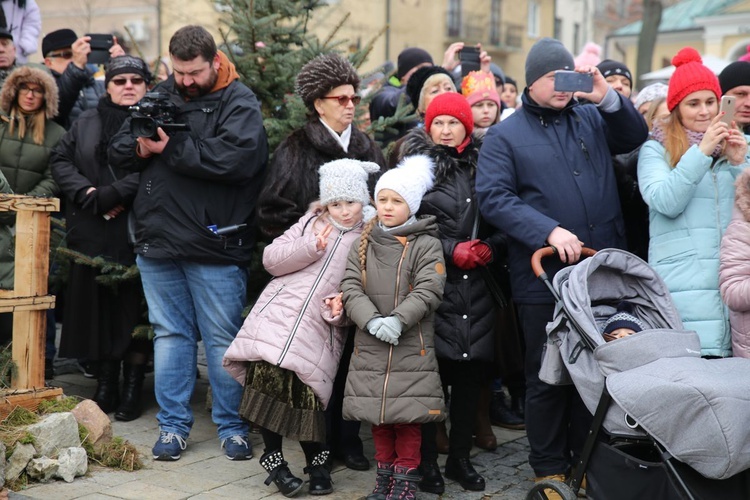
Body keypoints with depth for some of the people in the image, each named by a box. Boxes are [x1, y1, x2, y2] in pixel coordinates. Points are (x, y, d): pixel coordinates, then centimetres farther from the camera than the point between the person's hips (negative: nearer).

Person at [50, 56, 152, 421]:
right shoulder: (86, 123, 18)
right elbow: (60, 160, 10)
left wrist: (113, 195, -17)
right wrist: (89, 195, -6)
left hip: (137, 232, -4)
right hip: (92, 233, 4)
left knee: (133, 307, -2)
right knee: (98, 305, 5)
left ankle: (132, 391, 6)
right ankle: (105, 385, 15)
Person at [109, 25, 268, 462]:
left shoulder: (240, 103, -6)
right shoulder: (160, 97, 12)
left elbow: (236, 159, -24)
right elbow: (118, 151, 12)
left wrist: (171, 148, -17)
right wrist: (141, 148, -11)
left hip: (215, 245, -5)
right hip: (158, 241, 5)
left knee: (223, 339, 4)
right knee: (170, 334, 13)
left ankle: (233, 426, 18)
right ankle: (173, 425, 23)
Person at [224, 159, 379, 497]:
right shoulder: (311, 223, 15)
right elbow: (271, 259, 7)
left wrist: (339, 311, -13)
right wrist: (310, 248, -6)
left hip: (319, 330, -2)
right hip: (278, 315, 2)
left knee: (305, 396, -11)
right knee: (267, 379, -14)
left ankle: (317, 461, 16)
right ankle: (274, 459, 6)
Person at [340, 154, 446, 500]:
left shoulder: (427, 245, -2)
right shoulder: (363, 245, 9)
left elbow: (428, 290, -11)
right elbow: (351, 288, 0)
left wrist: (397, 320, -22)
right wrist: (373, 321, -16)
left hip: (413, 346, -3)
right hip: (370, 345, 4)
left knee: (408, 412, -1)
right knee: (375, 408, 9)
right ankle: (384, 471, 25)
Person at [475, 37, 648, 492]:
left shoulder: (591, 119, 10)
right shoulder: (505, 136, -1)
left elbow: (636, 136, 7)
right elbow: (493, 198, -11)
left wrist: (608, 97, -8)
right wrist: (549, 231, -21)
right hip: (544, 277, -3)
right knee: (547, 377, 7)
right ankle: (550, 468, 20)